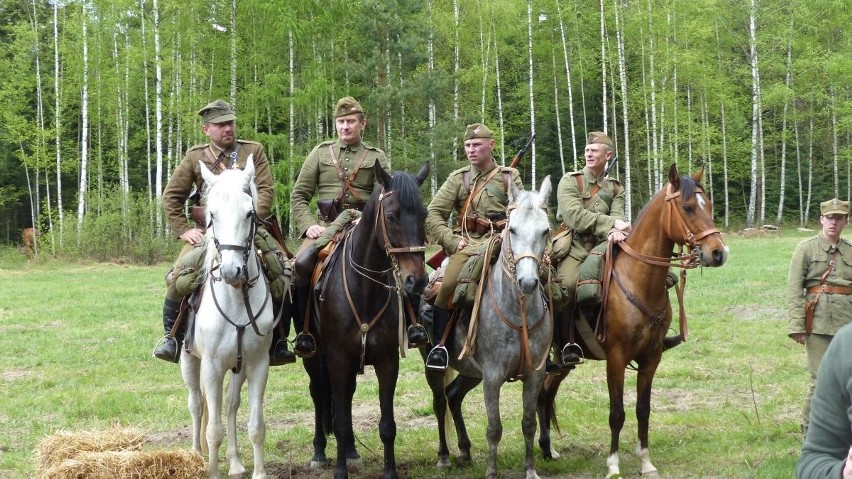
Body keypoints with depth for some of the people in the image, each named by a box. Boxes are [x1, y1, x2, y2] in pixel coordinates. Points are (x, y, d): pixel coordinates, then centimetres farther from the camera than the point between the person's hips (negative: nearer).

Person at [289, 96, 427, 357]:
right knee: (301, 264, -28)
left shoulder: (376, 157, 11)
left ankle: (410, 322, -10)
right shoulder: (321, 152, 13)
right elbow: (299, 196, 10)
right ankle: (303, 332, -16)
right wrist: (309, 225, -6)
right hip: (325, 225, 0)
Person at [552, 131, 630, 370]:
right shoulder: (570, 181, 5)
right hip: (574, 246, -4)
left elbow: (618, 216, -1)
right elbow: (574, 215, -11)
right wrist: (611, 223, -19)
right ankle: (567, 343, -23)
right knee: (567, 283, -31)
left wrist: (617, 232, -26)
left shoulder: (615, 188, 19)